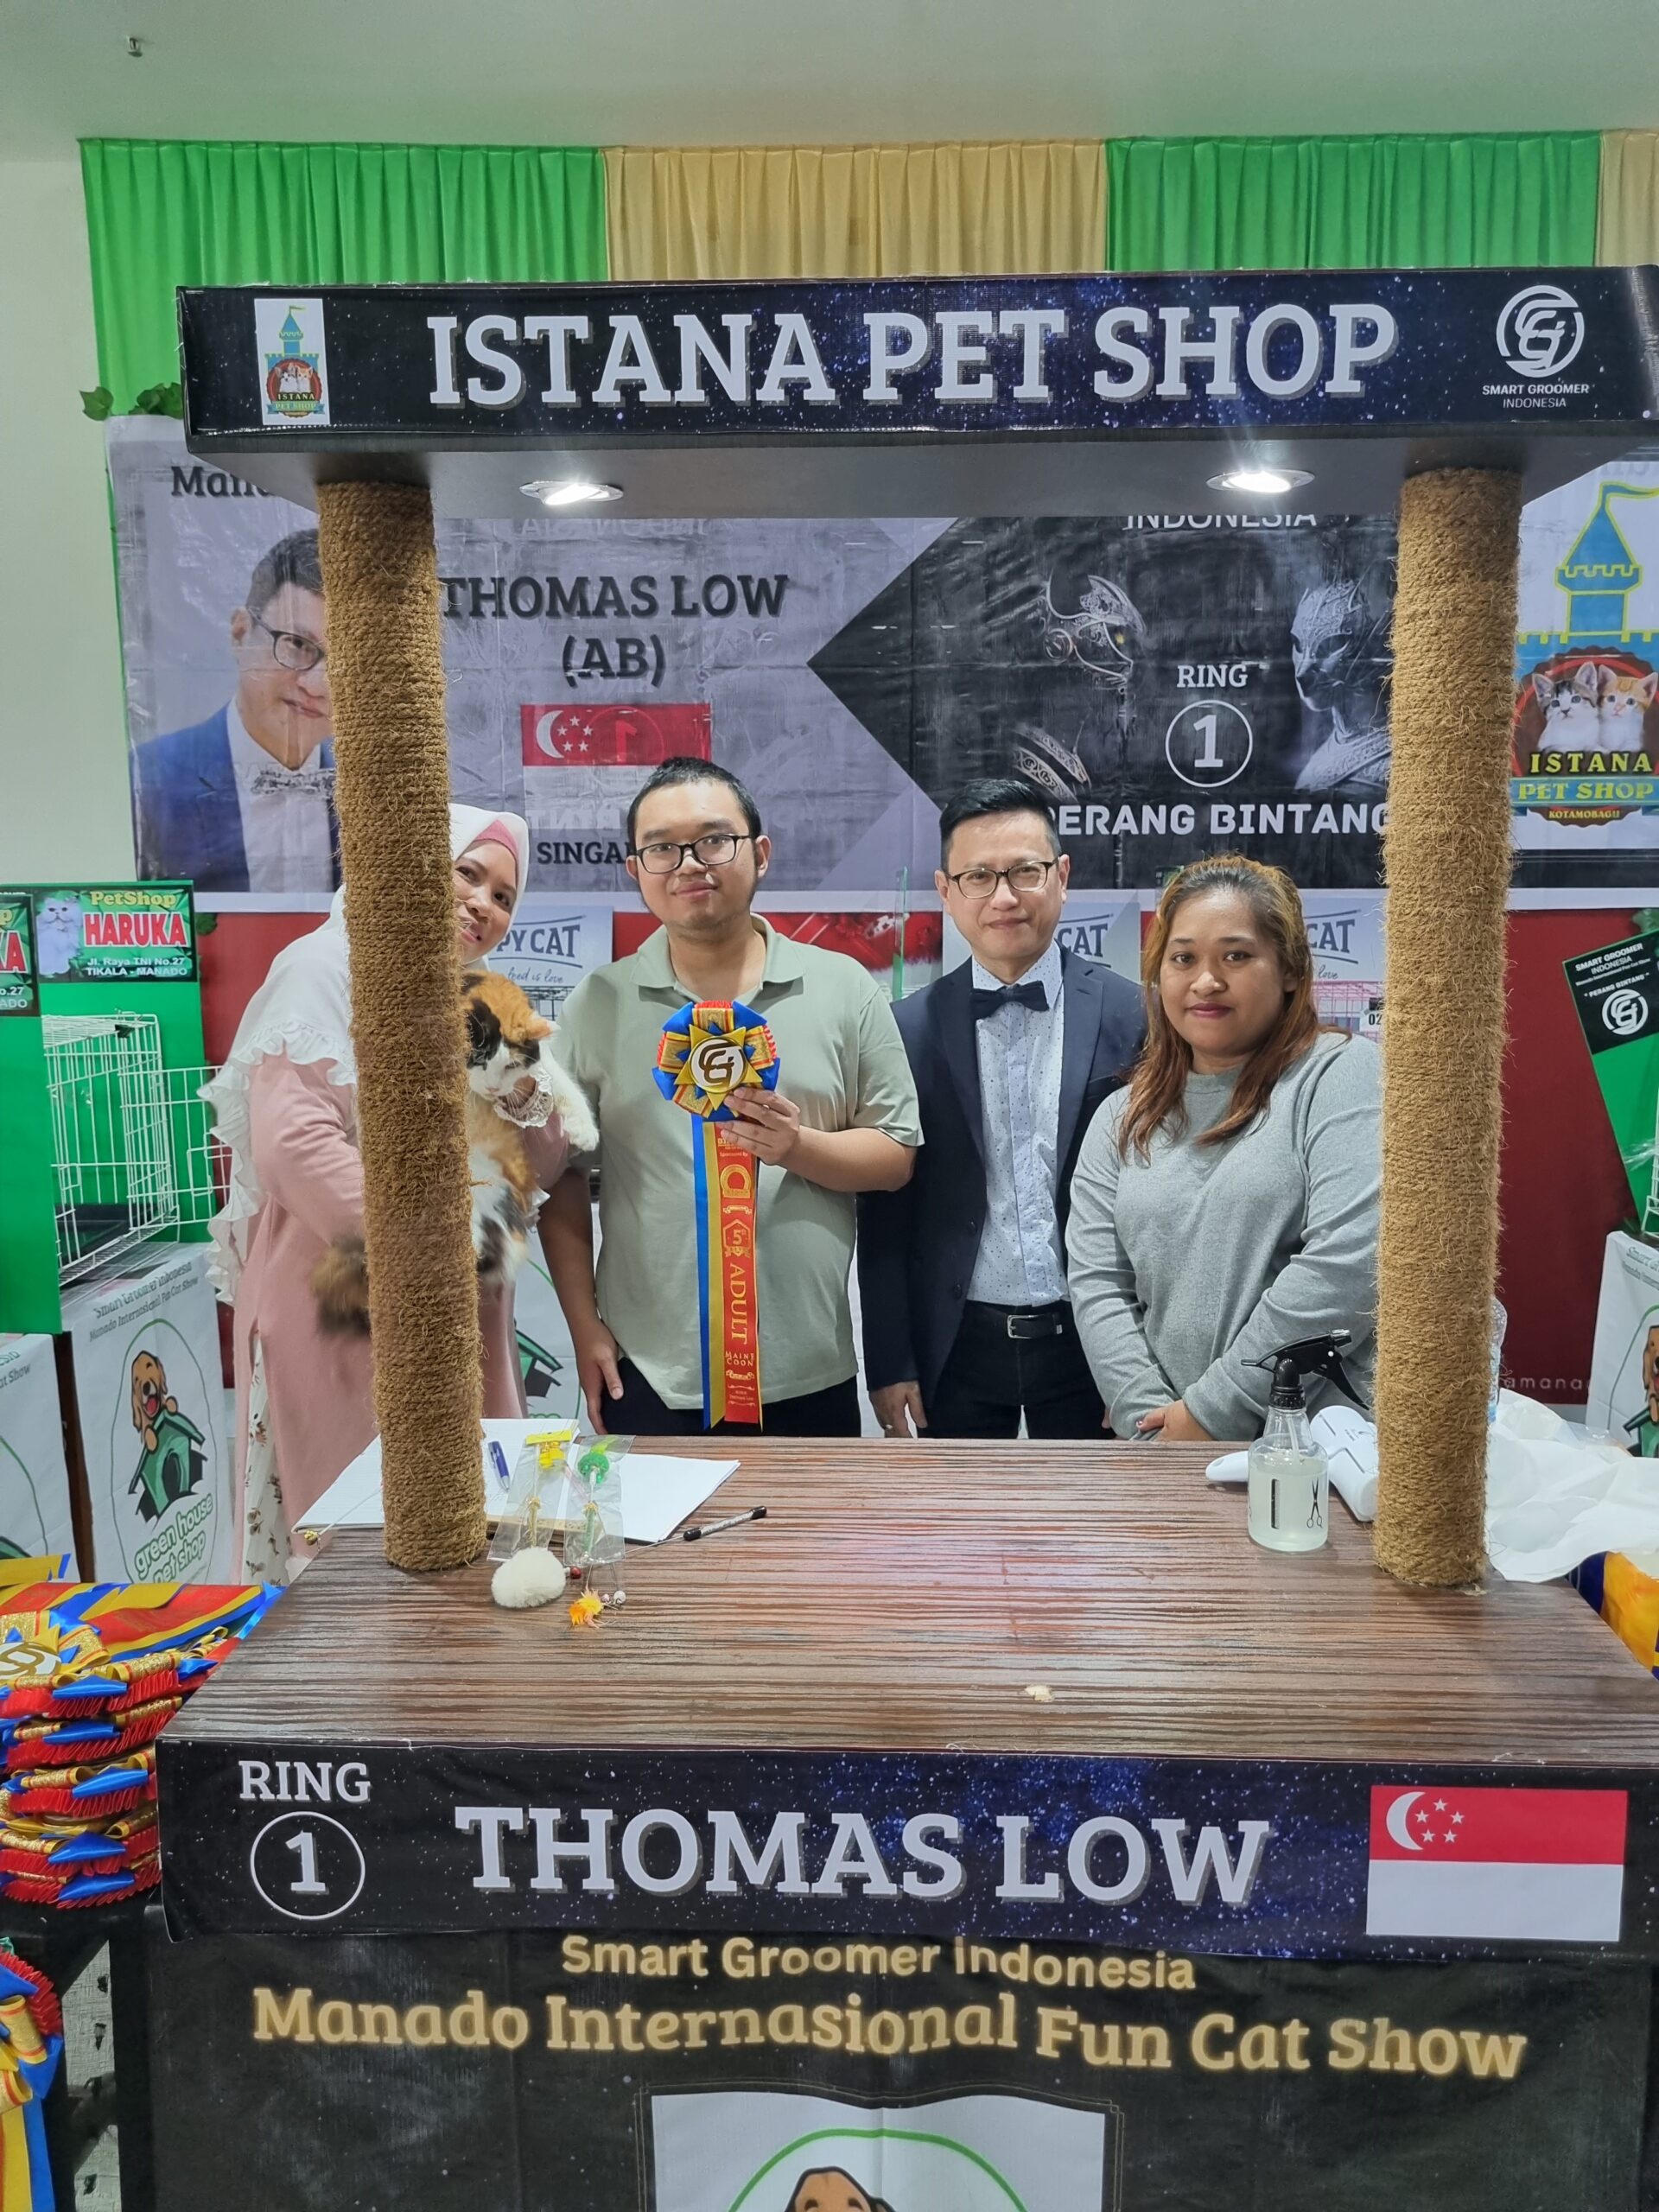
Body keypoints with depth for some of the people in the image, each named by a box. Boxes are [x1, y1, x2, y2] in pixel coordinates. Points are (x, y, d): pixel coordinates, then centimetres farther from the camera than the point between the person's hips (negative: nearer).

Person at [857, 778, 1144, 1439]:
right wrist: (889, 1364, -1)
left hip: (1086, 1340, 0)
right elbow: (884, 1213, 1)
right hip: (955, 1346, 1)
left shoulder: (1131, 1015, -4)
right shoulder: (910, 1029, -1)